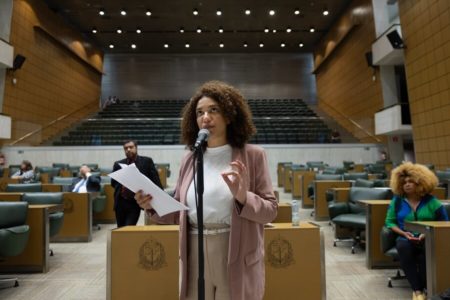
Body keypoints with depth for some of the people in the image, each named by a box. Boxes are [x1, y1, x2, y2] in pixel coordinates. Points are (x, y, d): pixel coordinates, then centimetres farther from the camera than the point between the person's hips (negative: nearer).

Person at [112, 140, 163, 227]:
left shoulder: (147, 161, 0)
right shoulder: (118, 164, 7)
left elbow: (155, 180, -2)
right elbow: (113, 182, 12)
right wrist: (121, 187, -8)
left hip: (135, 203, -3)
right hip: (120, 202, 4)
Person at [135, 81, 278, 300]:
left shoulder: (252, 156, -4)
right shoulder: (189, 160, 5)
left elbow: (270, 211, -5)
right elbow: (178, 213, 9)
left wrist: (243, 197, -22)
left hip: (237, 261, -3)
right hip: (195, 259, 3)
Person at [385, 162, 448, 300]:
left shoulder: (431, 201, 4)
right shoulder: (397, 200, 7)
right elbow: (390, 222, 7)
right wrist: (404, 233, -10)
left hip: (428, 240, -1)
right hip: (406, 239, 1)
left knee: (425, 251, -37)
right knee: (403, 246, -36)